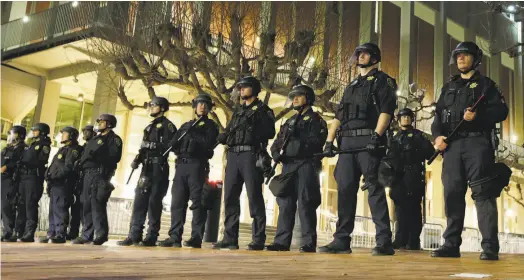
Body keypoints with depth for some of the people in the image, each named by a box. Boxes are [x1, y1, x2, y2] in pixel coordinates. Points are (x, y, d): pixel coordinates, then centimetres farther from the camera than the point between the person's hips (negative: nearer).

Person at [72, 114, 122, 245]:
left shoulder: (114, 139, 1)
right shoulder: (94, 139, 27)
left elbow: (115, 157, -14)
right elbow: (86, 154, 26)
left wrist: (97, 156, -21)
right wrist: (80, 163, 8)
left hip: (100, 173, -8)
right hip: (88, 173, 8)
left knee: (97, 203, -17)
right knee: (86, 204, 6)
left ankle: (101, 234, -17)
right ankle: (87, 234, 11)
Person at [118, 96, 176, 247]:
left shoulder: (167, 125, -1)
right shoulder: (149, 127, 24)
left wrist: (152, 145, -20)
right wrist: (137, 159, 6)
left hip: (159, 167, -7)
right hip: (147, 167, 7)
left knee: (154, 202, -7)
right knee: (139, 200, 0)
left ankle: (151, 237, -4)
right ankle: (134, 235, 0)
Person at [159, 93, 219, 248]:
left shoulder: (210, 125, 9)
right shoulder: (186, 125, 25)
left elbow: (209, 143, -8)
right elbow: (175, 144, 18)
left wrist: (193, 134, -11)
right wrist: (178, 150, -2)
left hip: (197, 165, -5)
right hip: (181, 165, 5)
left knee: (197, 203, -9)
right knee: (177, 202, 1)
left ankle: (196, 238, -10)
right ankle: (175, 237, 3)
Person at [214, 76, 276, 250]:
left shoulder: (262, 110, 5)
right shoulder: (238, 111, 25)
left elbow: (270, 132, -7)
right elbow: (229, 132, 22)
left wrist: (252, 127, -16)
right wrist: (223, 137, 1)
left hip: (251, 155, -7)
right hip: (233, 156, 7)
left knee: (254, 197, -9)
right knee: (230, 197, 4)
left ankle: (258, 240, -7)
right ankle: (230, 238, 8)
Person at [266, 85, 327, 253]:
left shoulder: (315, 120, 6)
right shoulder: (289, 121, 26)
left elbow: (316, 141, -9)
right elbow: (277, 141, 20)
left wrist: (299, 138, -20)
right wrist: (276, 153, -1)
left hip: (306, 165, -6)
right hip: (288, 165, 6)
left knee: (305, 204, -9)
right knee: (285, 203, 2)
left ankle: (309, 243, -8)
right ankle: (282, 241, 4)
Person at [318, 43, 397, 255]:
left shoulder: (382, 80, 7)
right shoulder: (351, 86, 28)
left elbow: (386, 110, -8)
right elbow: (338, 116, 23)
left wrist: (377, 135, -21)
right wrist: (329, 141, 12)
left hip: (369, 140, -7)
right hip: (347, 141, 7)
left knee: (374, 189, -10)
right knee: (345, 190, 4)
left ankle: (384, 242, -9)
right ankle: (341, 241, 9)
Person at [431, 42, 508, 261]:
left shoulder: (485, 84, 11)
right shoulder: (448, 87, 24)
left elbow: (501, 111, 0)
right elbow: (438, 115, 17)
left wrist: (478, 116, -17)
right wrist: (438, 135, -1)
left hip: (477, 143, -4)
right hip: (452, 145, 4)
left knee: (482, 193, -11)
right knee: (452, 193, 2)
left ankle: (489, 246, -12)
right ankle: (451, 244, 6)